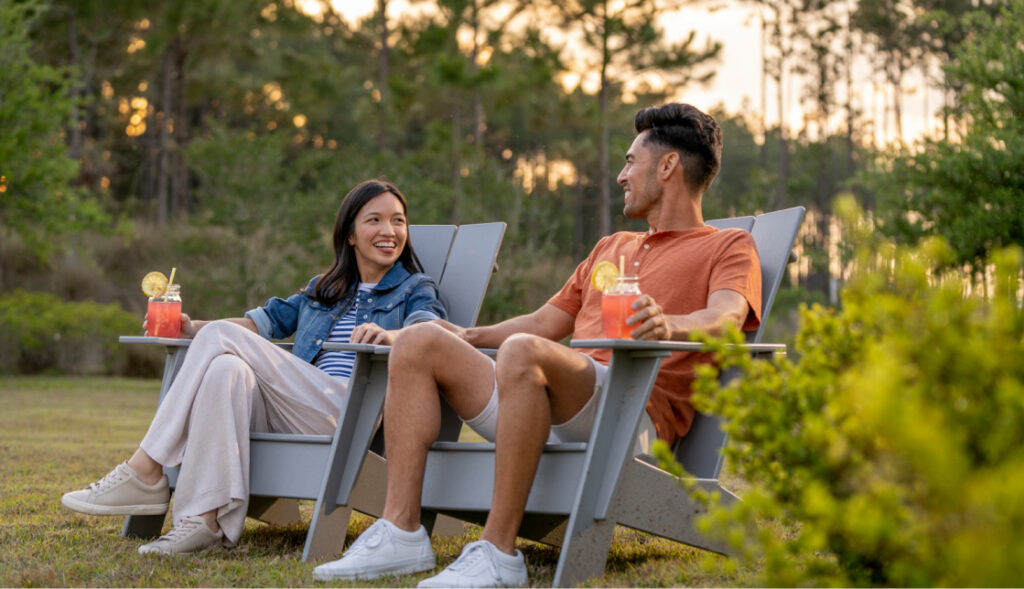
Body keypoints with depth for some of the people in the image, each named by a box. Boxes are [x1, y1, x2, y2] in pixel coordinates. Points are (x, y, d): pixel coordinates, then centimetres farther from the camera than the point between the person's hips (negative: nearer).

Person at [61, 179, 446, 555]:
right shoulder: (323, 289, 32)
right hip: (289, 415, 5)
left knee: (222, 338, -18)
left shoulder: (415, 289, 14)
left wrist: (390, 335, -32)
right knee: (226, 369, -30)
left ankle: (144, 472, -22)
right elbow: (271, 318, 23)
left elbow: (429, 327, -8)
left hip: (349, 415, -5)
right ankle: (205, 519, -39)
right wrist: (193, 329, 8)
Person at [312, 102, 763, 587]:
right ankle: (401, 534, -17)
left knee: (523, 351, -36)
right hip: (547, 409, 8)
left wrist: (669, 325, -32)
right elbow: (544, 321, 34)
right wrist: (469, 337, 20)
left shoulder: (729, 247, 12)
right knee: (418, 343, -7)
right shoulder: (612, 246, 36)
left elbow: (726, 316, -11)